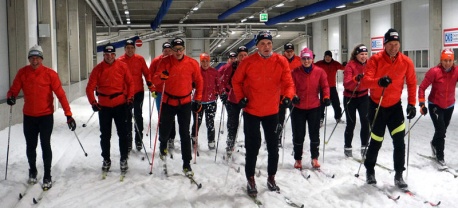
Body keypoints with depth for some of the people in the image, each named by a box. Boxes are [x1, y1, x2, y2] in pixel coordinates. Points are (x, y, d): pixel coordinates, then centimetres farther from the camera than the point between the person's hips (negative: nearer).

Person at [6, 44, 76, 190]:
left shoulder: (50, 74, -12)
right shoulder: (22, 73, -3)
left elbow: (60, 95, -12)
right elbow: (14, 89, -1)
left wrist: (68, 115, -17)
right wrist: (10, 97, -26)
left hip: (46, 116, -3)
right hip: (29, 117, 3)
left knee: (45, 145, -2)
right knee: (30, 146, 14)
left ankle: (47, 176, 13)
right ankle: (32, 171, 38)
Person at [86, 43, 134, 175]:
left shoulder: (122, 66, -4)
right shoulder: (98, 69, -4)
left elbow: (130, 83, 3)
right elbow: (90, 88, -4)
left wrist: (130, 98, -5)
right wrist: (93, 103, -13)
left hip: (121, 105, -1)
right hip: (104, 107, 1)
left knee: (123, 134, 5)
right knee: (105, 135, 10)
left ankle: (123, 159, 18)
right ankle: (106, 160, 24)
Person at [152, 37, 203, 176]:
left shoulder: (192, 63, -7)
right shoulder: (165, 62, -8)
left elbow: (199, 82, 5)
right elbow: (155, 81, -13)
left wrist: (198, 100, 1)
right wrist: (161, 76, -36)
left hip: (185, 102, 0)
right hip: (168, 102, 0)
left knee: (185, 134, 0)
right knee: (164, 131, 11)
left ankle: (186, 164, 9)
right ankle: (163, 146, 46)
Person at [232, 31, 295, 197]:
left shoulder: (281, 61, -7)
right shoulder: (248, 62, -8)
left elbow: (288, 83, -10)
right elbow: (236, 81, 3)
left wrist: (288, 96, -28)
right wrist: (240, 97, -8)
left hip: (272, 111, 2)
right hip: (251, 111, -2)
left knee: (273, 147, 12)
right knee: (252, 147, 3)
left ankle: (271, 179, 31)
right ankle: (250, 180, 19)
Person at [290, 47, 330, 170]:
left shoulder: (319, 71, -3)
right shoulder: (295, 72, -5)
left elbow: (325, 86, 1)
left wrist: (326, 97, -13)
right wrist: (293, 96, -22)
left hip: (314, 107, 1)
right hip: (298, 108, 0)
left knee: (314, 134, 9)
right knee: (298, 135, 7)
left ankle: (315, 158, 23)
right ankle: (298, 159, 21)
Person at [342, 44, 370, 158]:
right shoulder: (350, 65, -15)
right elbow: (346, 84, -26)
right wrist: (356, 78, -42)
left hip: (363, 96, 3)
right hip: (350, 98, -3)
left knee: (365, 122, -8)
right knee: (351, 123, 5)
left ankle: (364, 147, 5)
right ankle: (347, 147, 23)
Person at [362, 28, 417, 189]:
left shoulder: (406, 62, -9)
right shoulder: (375, 60, -16)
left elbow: (411, 84, 3)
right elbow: (365, 81, -27)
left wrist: (411, 104, -3)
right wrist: (378, 81, -46)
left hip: (395, 106, 2)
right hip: (376, 106, -2)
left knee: (399, 142, -5)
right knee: (376, 142, 7)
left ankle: (399, 175, 10)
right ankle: (370, 171, 30)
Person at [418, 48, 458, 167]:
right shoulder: (434, 72, -20)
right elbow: (422, 87, -15)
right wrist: (422, 104, -20)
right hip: (435, 105, -4)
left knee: (442, 130, 18)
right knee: (440, 130, -9)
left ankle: (435, 144, 50)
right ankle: (440, 157, 8)